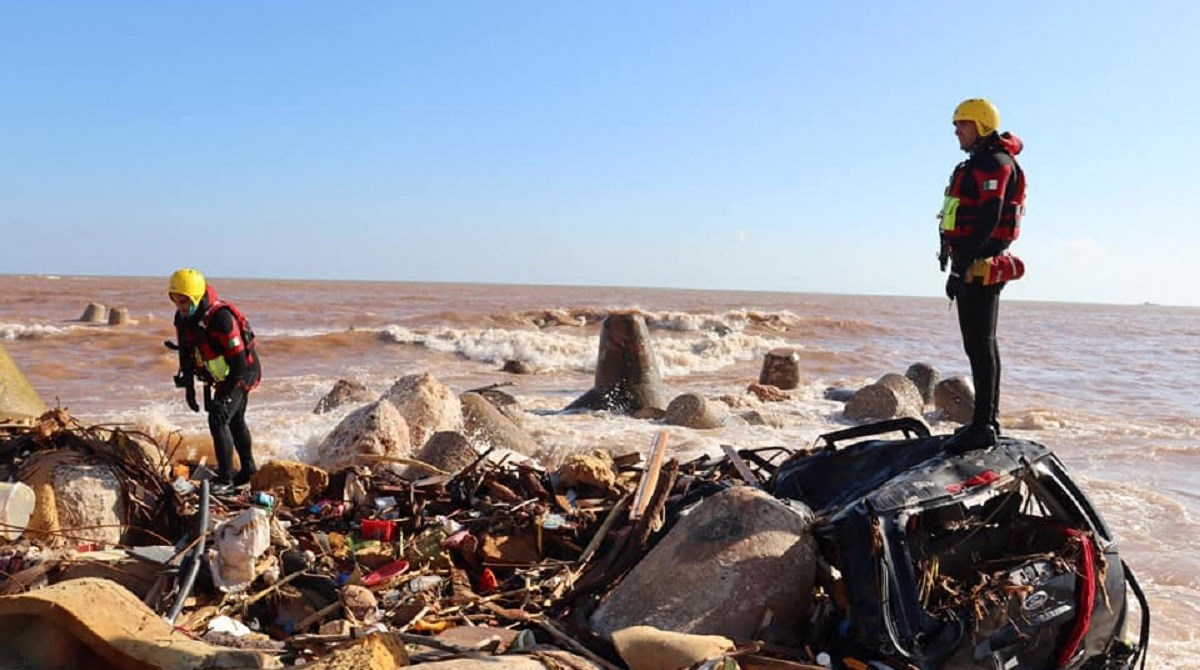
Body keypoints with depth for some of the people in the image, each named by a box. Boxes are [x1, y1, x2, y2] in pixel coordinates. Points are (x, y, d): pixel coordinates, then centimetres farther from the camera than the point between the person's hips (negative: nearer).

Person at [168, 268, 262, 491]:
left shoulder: (221, 318, -33)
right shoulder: (182, 318, -8)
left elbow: (239, 362, -31)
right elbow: (186, 354, 8)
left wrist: (225, 397, -31)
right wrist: (188, 387, 6)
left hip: (242, 372, -9)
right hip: (219, 376, 9)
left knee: (218, 420, -19)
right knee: (234, 421, 21)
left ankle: (225, 478, -9)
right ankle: (248, 470, 40)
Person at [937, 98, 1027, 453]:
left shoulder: (993, 164, -10)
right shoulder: (976, 164, 22)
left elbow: (988, 220, -21)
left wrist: (961, 265, -24)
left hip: (980, 267, -11)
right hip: (975, 267, 11)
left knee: (979, 345, -11)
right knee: (981, 344, 13)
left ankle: (983, 426, -10)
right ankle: (987, 420, 21)